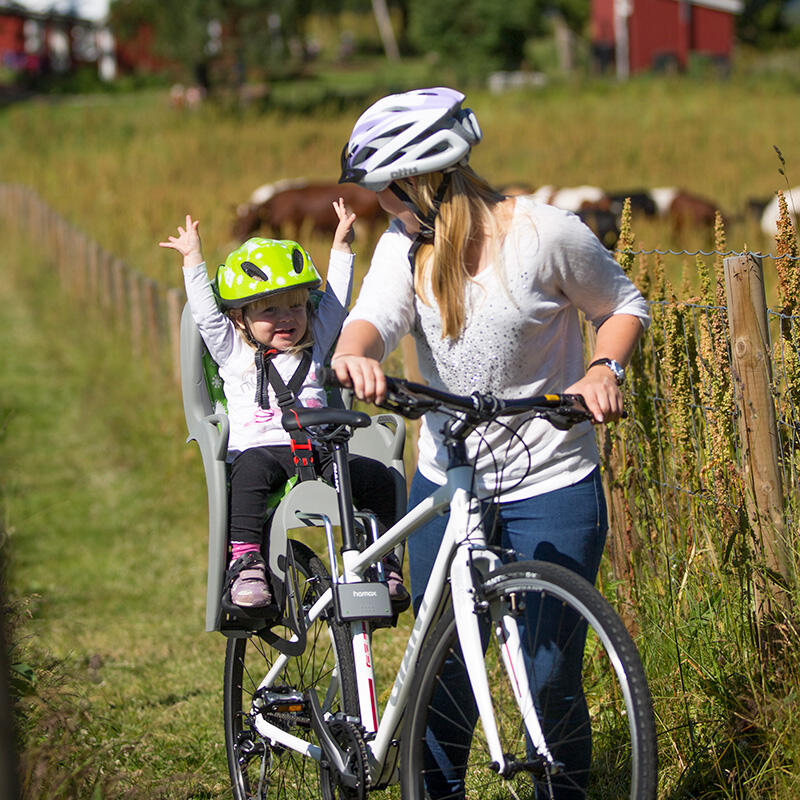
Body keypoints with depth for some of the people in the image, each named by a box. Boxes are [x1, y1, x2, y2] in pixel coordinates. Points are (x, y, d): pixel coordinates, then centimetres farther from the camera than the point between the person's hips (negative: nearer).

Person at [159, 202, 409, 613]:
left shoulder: (313, 347, 23)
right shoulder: (234, 353, 15)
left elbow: (335, 302, 26)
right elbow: (206, 312, 9)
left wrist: (341, 247, 27)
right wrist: (193, 259, 11)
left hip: (317, 451, 4)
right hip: (259, 447, -4)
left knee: (376, 477, -19)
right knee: (251, 469, -39)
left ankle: (384, 564, -7)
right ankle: (245, 562, -41)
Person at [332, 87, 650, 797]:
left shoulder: (544, 234, -11)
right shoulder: (405, 245, 0)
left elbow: (625, 307, 3)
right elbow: (375, 315, -19)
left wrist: (604, 370, -17)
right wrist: (352, 356, -42)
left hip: (549, 486, -4)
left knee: (550, 680, -5)